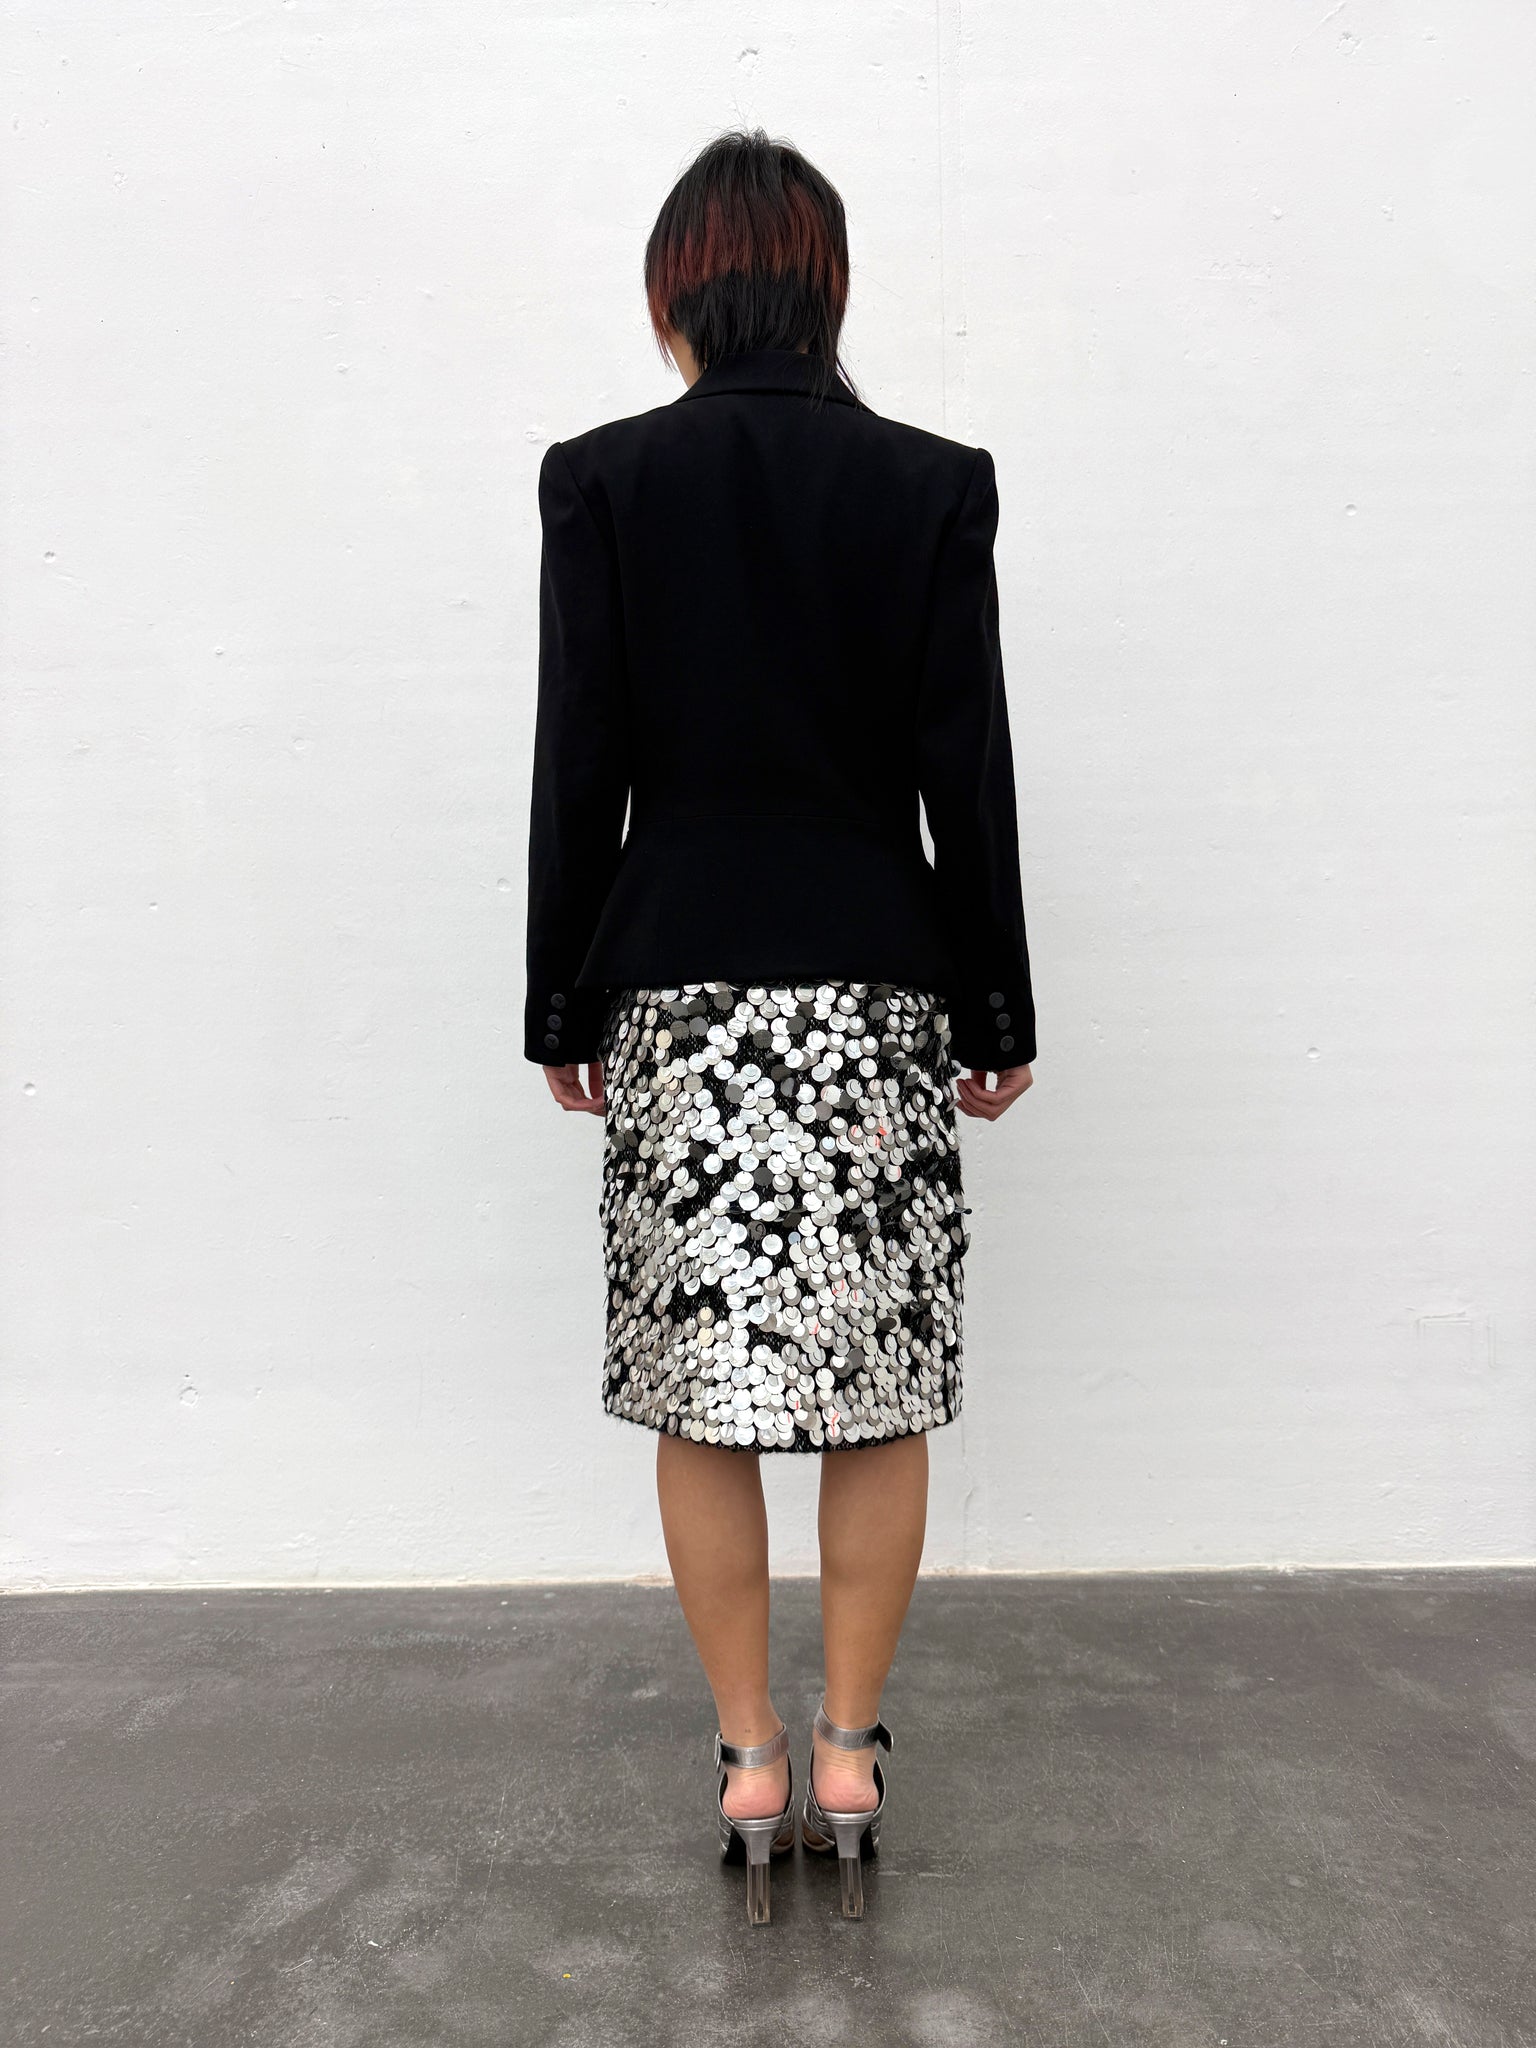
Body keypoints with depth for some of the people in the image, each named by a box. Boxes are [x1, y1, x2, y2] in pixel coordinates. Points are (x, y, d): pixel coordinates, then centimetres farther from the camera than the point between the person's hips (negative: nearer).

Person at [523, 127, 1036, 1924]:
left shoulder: (601, 480, -1)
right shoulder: (934, 486, 0)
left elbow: (577, 768, -2)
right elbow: (969, 772, -1)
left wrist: (564, 1011, 6)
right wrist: (997, 1015, 7)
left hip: (677, 989, 0)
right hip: (882, 991, 1)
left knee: (705, 1390, 9)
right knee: (879, 1386, 10)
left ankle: (750, 1763, 22)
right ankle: (849, 1751, 23)